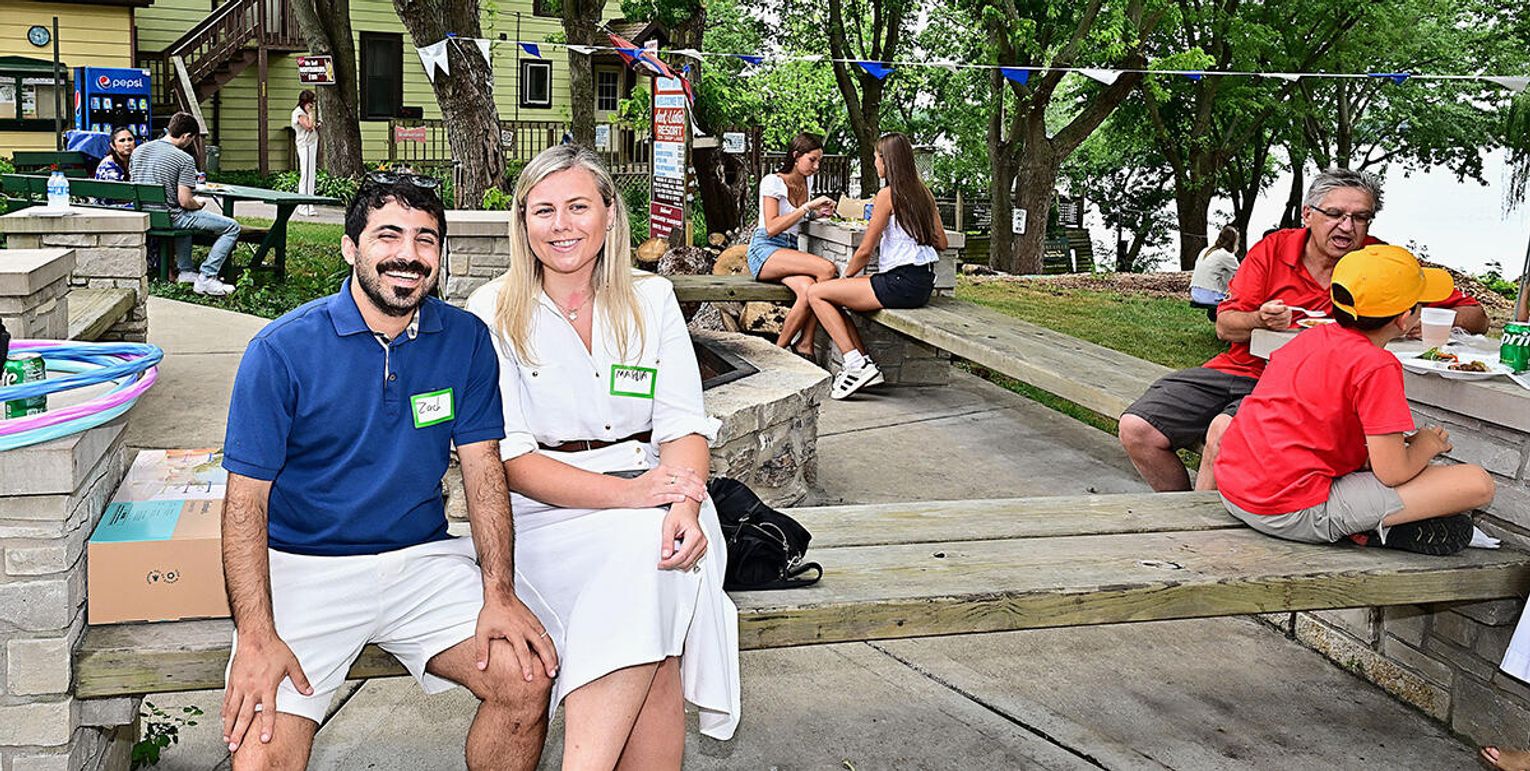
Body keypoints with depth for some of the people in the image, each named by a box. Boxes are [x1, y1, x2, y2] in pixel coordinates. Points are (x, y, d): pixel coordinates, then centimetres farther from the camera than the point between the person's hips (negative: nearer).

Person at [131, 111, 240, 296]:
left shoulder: (138, 151, 5)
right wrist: (199, 204, 3)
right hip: (170, 218, -8)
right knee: (232, 227, -4)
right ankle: (206, 279, -7)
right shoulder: (184, 159, -15)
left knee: (186, 216, 41)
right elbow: (185, 201, -20)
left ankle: (185, 271, 33)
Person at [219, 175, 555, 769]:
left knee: (528, 679, -18)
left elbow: (483, 470, 0)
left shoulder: (466, 340, 1)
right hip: (304, 566, -2)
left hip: (422, 558, 3)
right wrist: (257, 635, -19)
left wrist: (499, 593, -13)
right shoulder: (281, 350, -8)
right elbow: (247, 500, -8)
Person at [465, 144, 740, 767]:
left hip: (651, 495, 2)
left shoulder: (652, 301, 10)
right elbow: (510, 459, -6)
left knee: (660, 568, -32)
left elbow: (684, 426, 2)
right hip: (547, 509, -2)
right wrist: (625, 493, -21)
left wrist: (684, 503, -22)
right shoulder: (493, 312, 1)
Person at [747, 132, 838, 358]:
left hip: (790, 251, 6)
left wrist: (817, 214, 11)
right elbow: (771, 227, -15)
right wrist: (808, 206, -16)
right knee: (828, 269, -29)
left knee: (808, 289, -31)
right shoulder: (773, 182, -5)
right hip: (765, 251, -6)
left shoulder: (803, 184, 17)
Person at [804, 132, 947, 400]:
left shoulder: (887, 194, -10)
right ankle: (863, 363, 9)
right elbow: (941, 243, 16)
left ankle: (856, 364, -11)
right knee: (834, 297, 19)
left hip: (900, 285, -9)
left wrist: (845, 277, 8)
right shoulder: (923, 192, 13)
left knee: (816, 293, -3)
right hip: (923, 284, 9)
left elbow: (865, 250, -8)